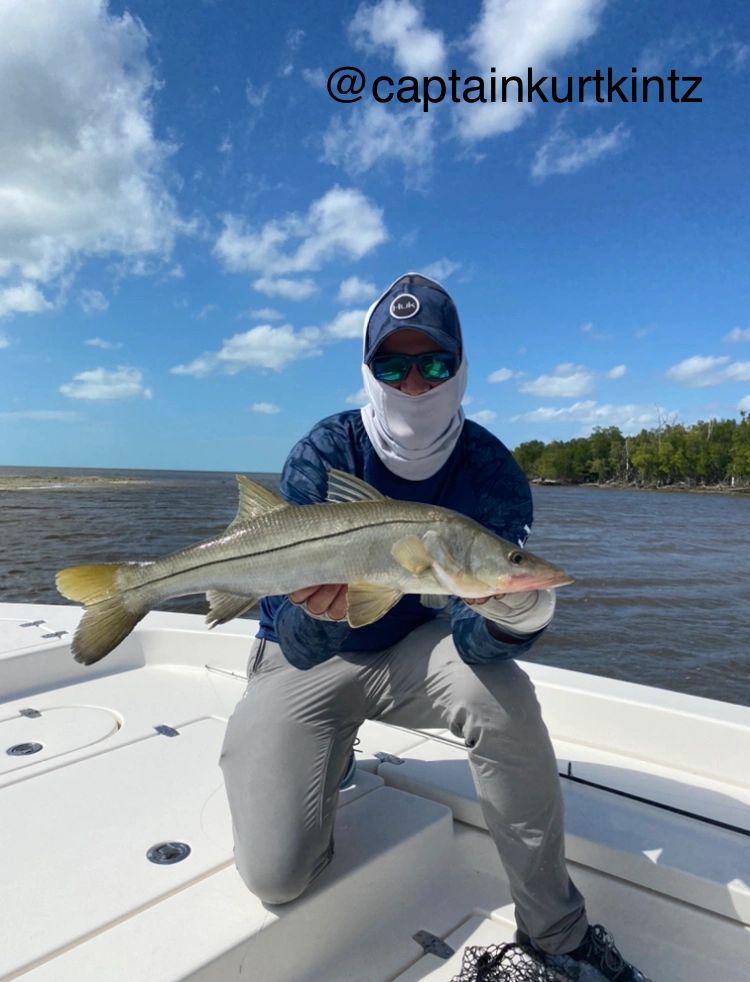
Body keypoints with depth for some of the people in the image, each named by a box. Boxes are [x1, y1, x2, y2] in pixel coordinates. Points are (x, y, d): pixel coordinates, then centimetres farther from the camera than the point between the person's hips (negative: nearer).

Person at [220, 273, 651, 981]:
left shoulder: (490, 467, -14)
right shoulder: (323, 452, -19)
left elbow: (474, 638, -20)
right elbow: (299, 643, -23)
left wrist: (509, 615, -43)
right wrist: (314, 613, -47)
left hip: (412, 649, 1)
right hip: (307, 656, 0)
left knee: (504, 695, -32)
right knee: (276, 875, -14)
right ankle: (331, 757, 20)